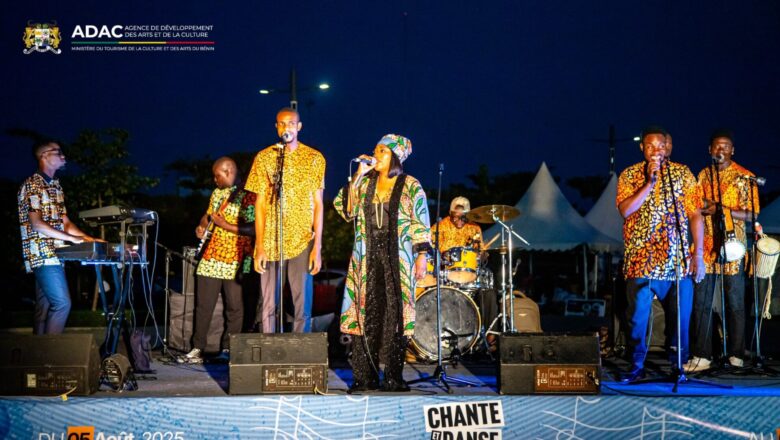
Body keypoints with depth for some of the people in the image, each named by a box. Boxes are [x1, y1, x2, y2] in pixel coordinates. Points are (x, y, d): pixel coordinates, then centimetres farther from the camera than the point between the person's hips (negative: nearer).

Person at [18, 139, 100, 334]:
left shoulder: (55, 186, 17)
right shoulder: (32, 185, -9)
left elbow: (65, 222, 17)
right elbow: (37, 224, -18)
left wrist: (89, 239, 5)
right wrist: (72, 238, -19)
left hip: (54, 255, 8)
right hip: (43, 255, -8)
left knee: (45, 306, 8)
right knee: (62, 303, -13)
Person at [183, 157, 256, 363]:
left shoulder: (249, 196, -8)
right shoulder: (217, 193, 16)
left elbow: (252, 229, -15)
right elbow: (208, 215, 25)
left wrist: (226, 226, -18)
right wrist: (201, 226, 4)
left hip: (236, 261, -6)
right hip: (211, 257, 6)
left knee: (234, 306, 2)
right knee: (204, 304, 5)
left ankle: (228, 348, 12)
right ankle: (197, 348, 12)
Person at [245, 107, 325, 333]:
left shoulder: (314, 158, 5)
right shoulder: (264, 158, 7)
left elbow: (318, 204, 3)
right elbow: (260, 204, 4)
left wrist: (317, 246, -5)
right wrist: (259, 247, -3)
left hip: (303, 241, 0)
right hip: (271, 242, 1)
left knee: (303, 305, 0)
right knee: (268, 306, 2)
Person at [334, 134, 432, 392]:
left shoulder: (410, 186, 2)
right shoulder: (365, 183, 11)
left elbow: (421, 224, 1)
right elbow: (346, 210, 0)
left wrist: (421, 256, -8)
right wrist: (357, 177, -3)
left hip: (397, 258, -3)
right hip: (367, 257, 3)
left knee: (394, 314, -3)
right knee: (365, 313, -1)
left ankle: (393, 376, 3)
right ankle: (365, 376, 4)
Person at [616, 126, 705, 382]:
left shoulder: (683, 174, 8)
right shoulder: (629, 176, 5)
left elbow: (695, 215, 6)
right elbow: (625, 210, -11)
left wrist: (698, 253, 0)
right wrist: (650, 181, -15)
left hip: (677, 262, 1)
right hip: (641, 261, -1)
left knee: (680, 318, 4)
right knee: (638, 318, 1)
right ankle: (637, 367, 13)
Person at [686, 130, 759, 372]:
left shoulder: (744, 177, -1)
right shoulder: (703, 175, 12)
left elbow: (750, 214, -7)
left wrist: (718, 209, -17)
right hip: (706, 247, 3)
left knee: (735, 303, 3)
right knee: (701, 302, 1)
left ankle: (736, 354, 15)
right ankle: (702, 356, 6)